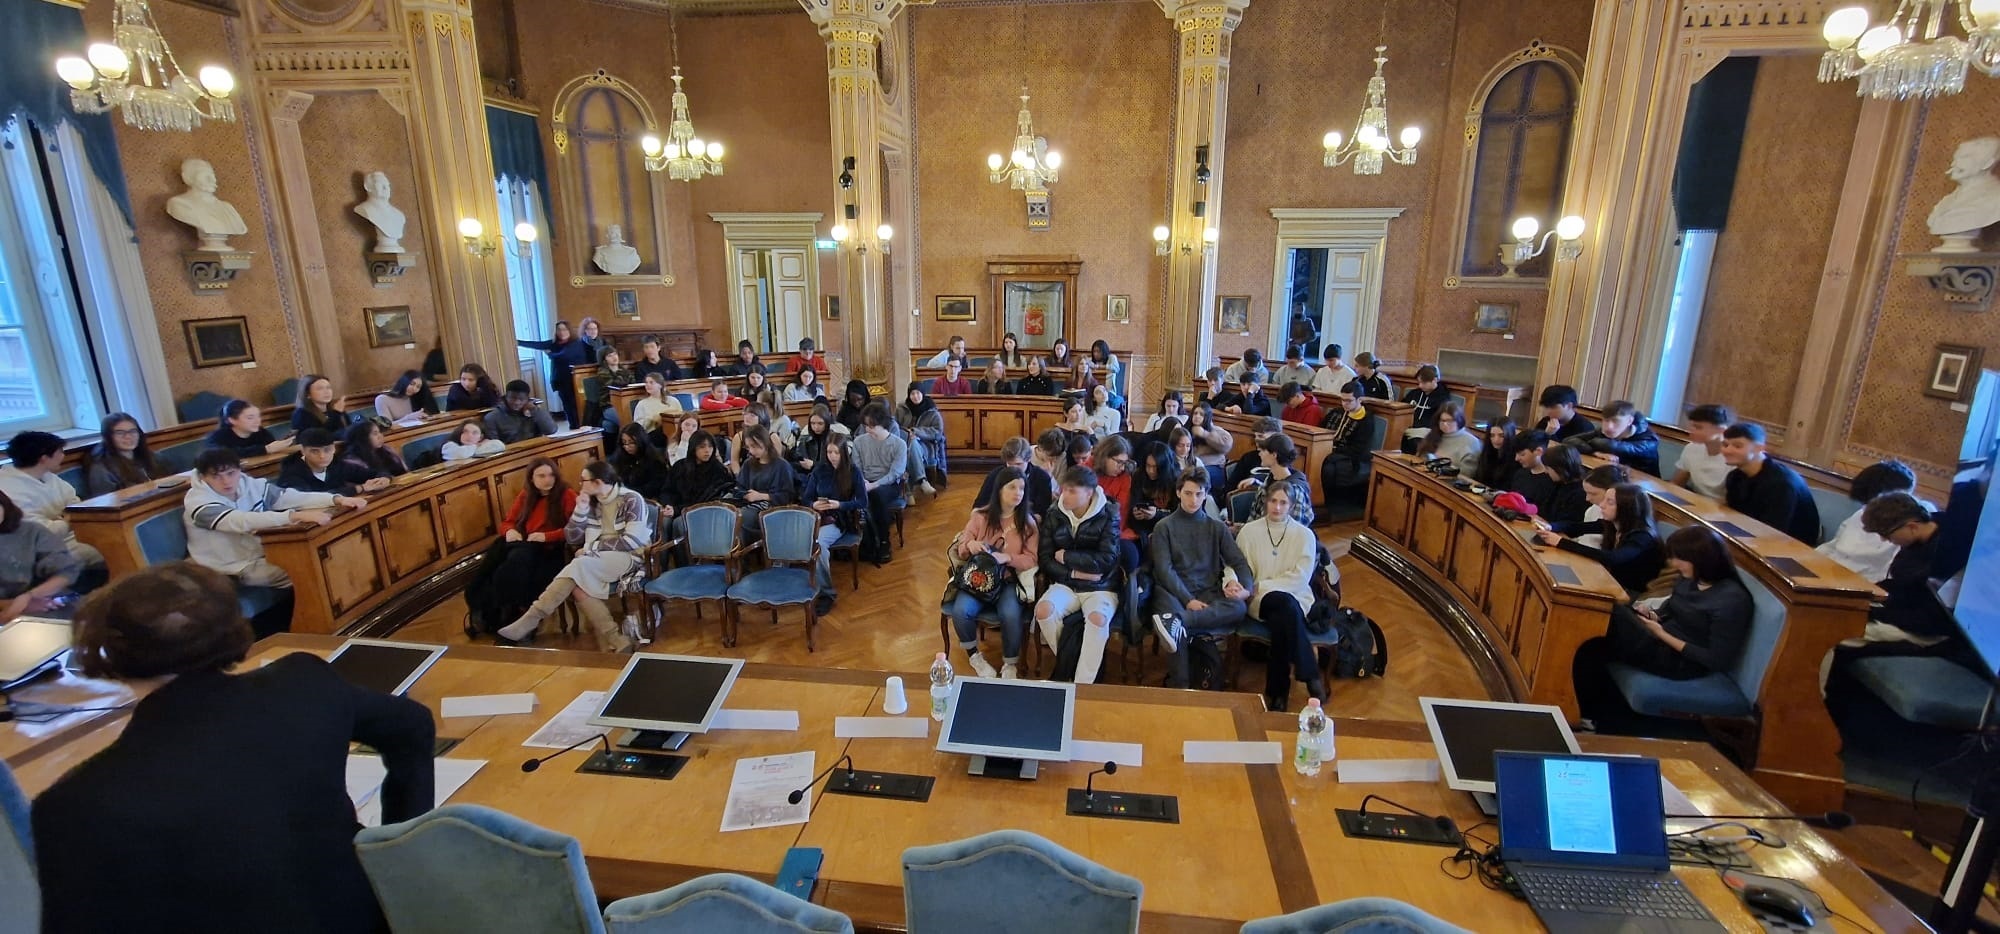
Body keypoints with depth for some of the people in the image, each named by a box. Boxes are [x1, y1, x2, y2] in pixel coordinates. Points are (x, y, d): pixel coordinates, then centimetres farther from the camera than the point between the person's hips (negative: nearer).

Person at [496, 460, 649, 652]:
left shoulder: (631, 500, -4)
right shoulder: (592, 503, 16)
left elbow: (632, 541, -13)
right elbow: (572, 538, 12)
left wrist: (591, 547, -9)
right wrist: (581, 509, -1)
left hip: (630, 558, -6)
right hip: (600, 561, 6)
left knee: (578, 566, -31)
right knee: (578, 586, -29)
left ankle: (527, 624, -31)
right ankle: (615, 643, -31)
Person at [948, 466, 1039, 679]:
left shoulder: (1028, 522, 1)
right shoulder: (980, 516, 3)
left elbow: (1032, 560, -4)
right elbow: (960, 552, 6)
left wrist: (1007, 558, -23)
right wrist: (969, 545, -19)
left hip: (1009, 580, -1)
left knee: (1010, 615, -32)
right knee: (960, 611, -27)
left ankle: (1010, 663, -4)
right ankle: (974, 655, 3)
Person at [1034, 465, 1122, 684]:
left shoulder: (1108, 516, -4)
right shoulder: (1054, 516, 5)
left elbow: (1107, 559, -14)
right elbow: (1044, 558, 3)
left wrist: (1066, 556, -10)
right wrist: (1074, 572, -11)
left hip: (1100, 587, -3)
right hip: (1065, 584, 3)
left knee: (1098, 619, -35)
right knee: (1043, 610, -29)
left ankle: (1083, 684, -23)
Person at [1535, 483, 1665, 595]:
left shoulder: (1643, 538, -22)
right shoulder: (1611, 524, -1)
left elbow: (1610, 559, -38)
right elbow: (1575, 527, 7)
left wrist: (1561, 542, -39)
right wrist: (1549, 527, -17)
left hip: (1630, 595, -6)